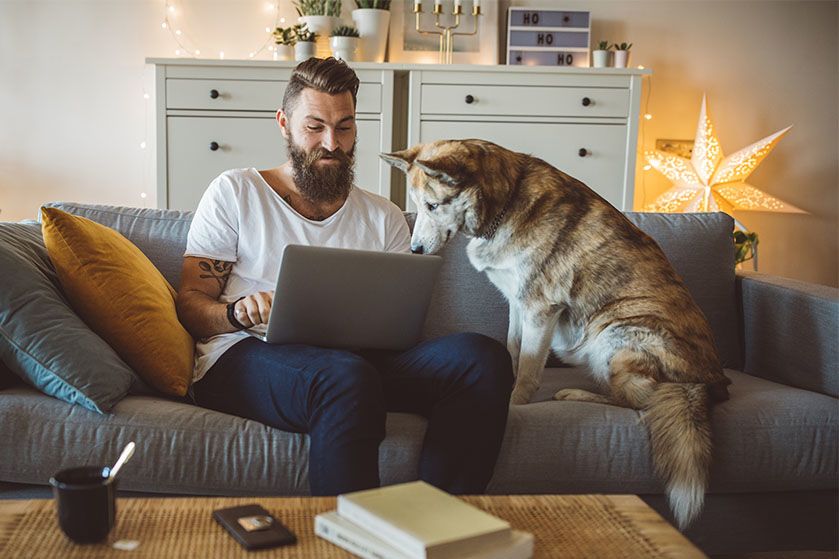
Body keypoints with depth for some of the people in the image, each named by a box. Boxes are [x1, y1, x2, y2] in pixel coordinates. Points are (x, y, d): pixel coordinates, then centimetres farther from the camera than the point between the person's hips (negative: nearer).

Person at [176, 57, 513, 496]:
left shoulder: (384, 218, 23)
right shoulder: (235, 192, 14)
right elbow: (189, 304, 8)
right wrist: (239, 312, -15)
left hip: (359, 358, 4)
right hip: (243, 356, -4)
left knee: (483, 358, -24)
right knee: (348, 379, -41)